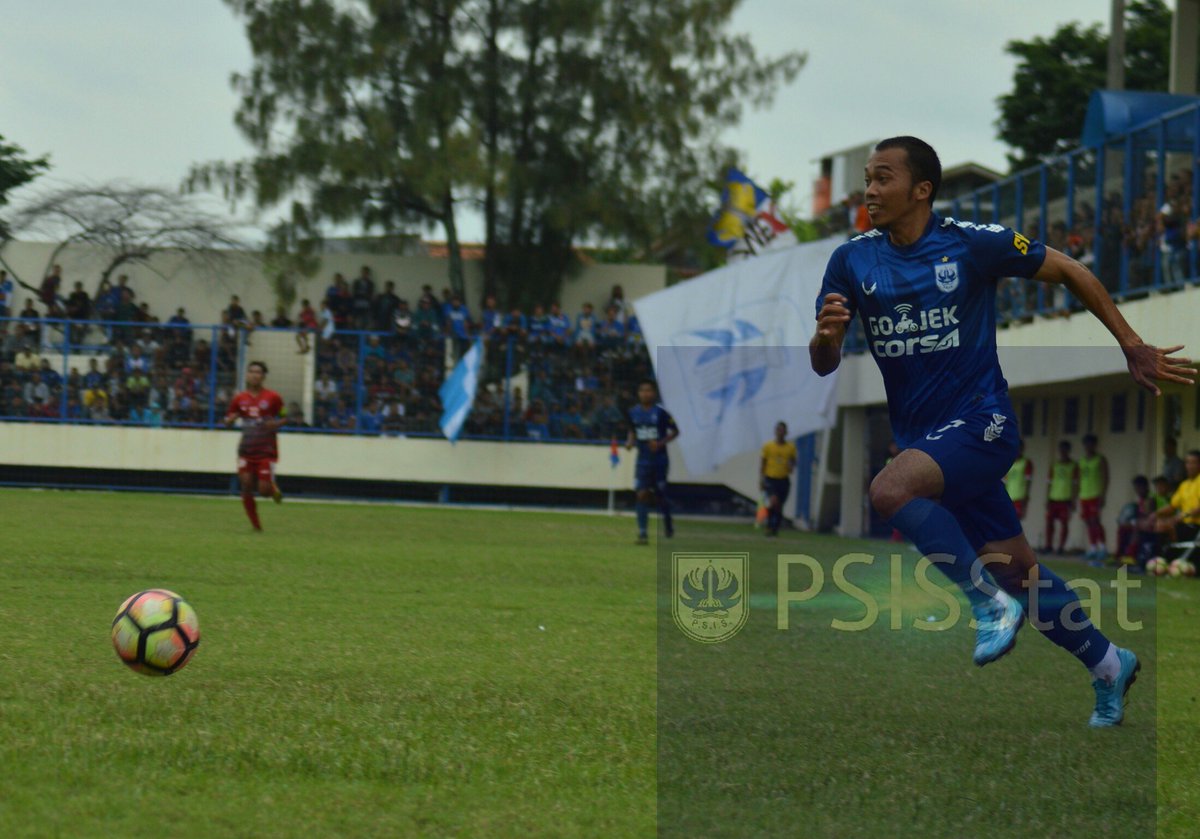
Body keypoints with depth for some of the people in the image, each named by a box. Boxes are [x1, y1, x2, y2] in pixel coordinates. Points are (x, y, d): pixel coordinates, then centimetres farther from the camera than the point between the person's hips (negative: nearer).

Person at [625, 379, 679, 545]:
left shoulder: (660, 412, -11)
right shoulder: (634, 412, 1)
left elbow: (674, 432, -4)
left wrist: (660, 443, -17)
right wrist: (630, 442, -3)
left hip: (659, 459, -2)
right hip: (643, 461, 2)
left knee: (660, 495, 5)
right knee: (642, 494, -9)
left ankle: (668, 522, 36)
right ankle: (642, 533, -8)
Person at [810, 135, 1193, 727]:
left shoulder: (972, 244, -10)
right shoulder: (852, 261, 1)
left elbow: (1069, 272, 1)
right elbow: (823, 366, 1)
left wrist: (1132, 348, 3)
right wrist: (826, 336, -23)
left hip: (981, 422, -5)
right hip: (921, 437, 5)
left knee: (890, 490, -31)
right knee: (1017, 570, 10)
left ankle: (990, 601, -16)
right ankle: (1108, 665, 30)